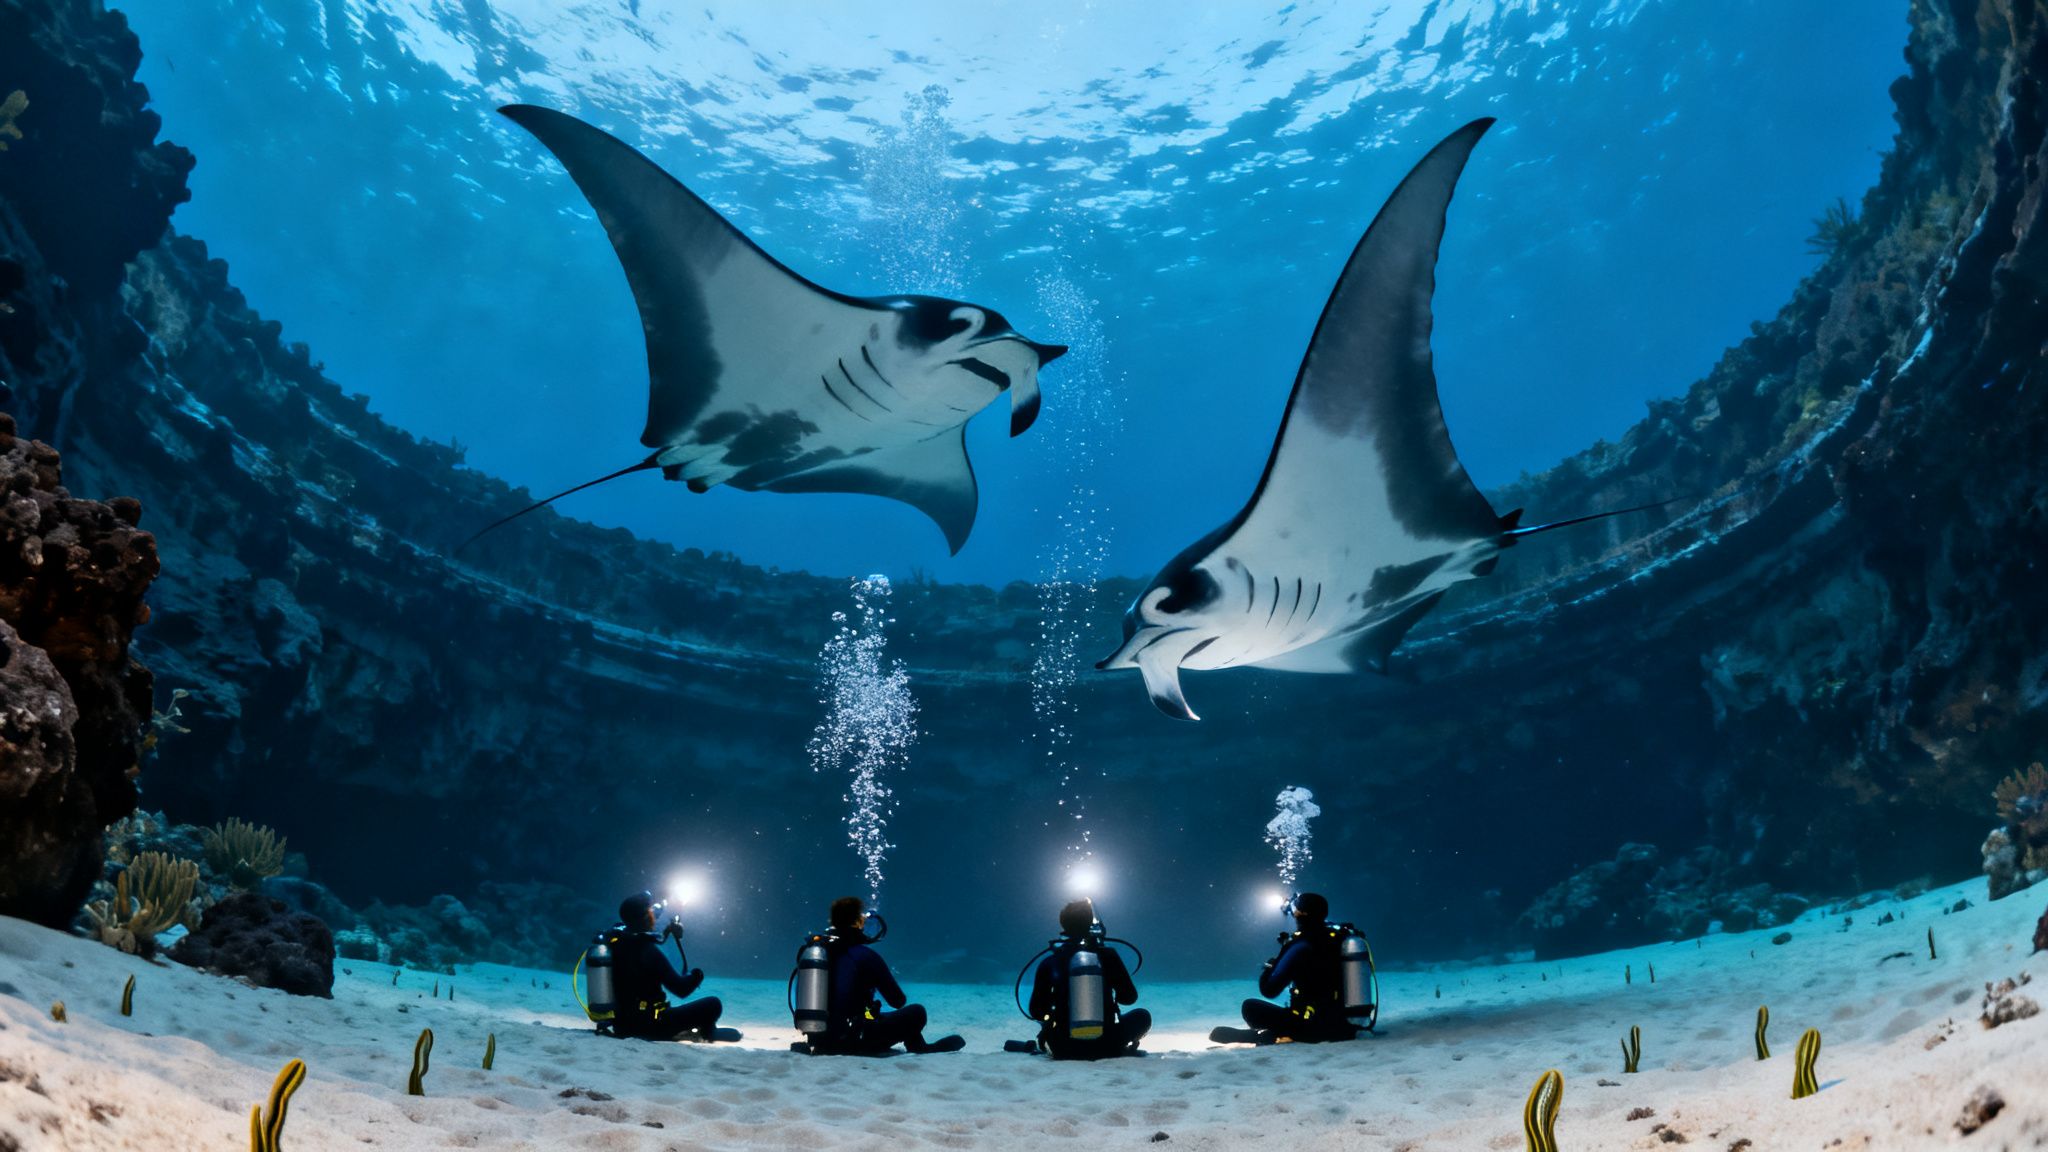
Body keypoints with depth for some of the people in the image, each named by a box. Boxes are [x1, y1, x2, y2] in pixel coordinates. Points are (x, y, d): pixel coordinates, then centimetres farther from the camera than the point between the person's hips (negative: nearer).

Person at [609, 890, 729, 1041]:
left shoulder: (615, 941, 0)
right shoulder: (650, 952, -22)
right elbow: (681, 989, -17)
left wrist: (666, 932, 24)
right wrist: (696, 974, 2)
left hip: (622, 1024, 8)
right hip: (648, 1027, -8)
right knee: (713, 1004, -5)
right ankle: (707, 1032, 23)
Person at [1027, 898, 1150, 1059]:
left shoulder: (1048, 964, -3)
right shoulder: (1108, 955, -4)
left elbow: (1036, 1012, 1)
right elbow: (1129, 997, 4)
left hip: (1064, 1050, 2)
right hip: (1104, 1047, -2)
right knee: (1142, 1016, 23)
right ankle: (1122, 1050, 10)